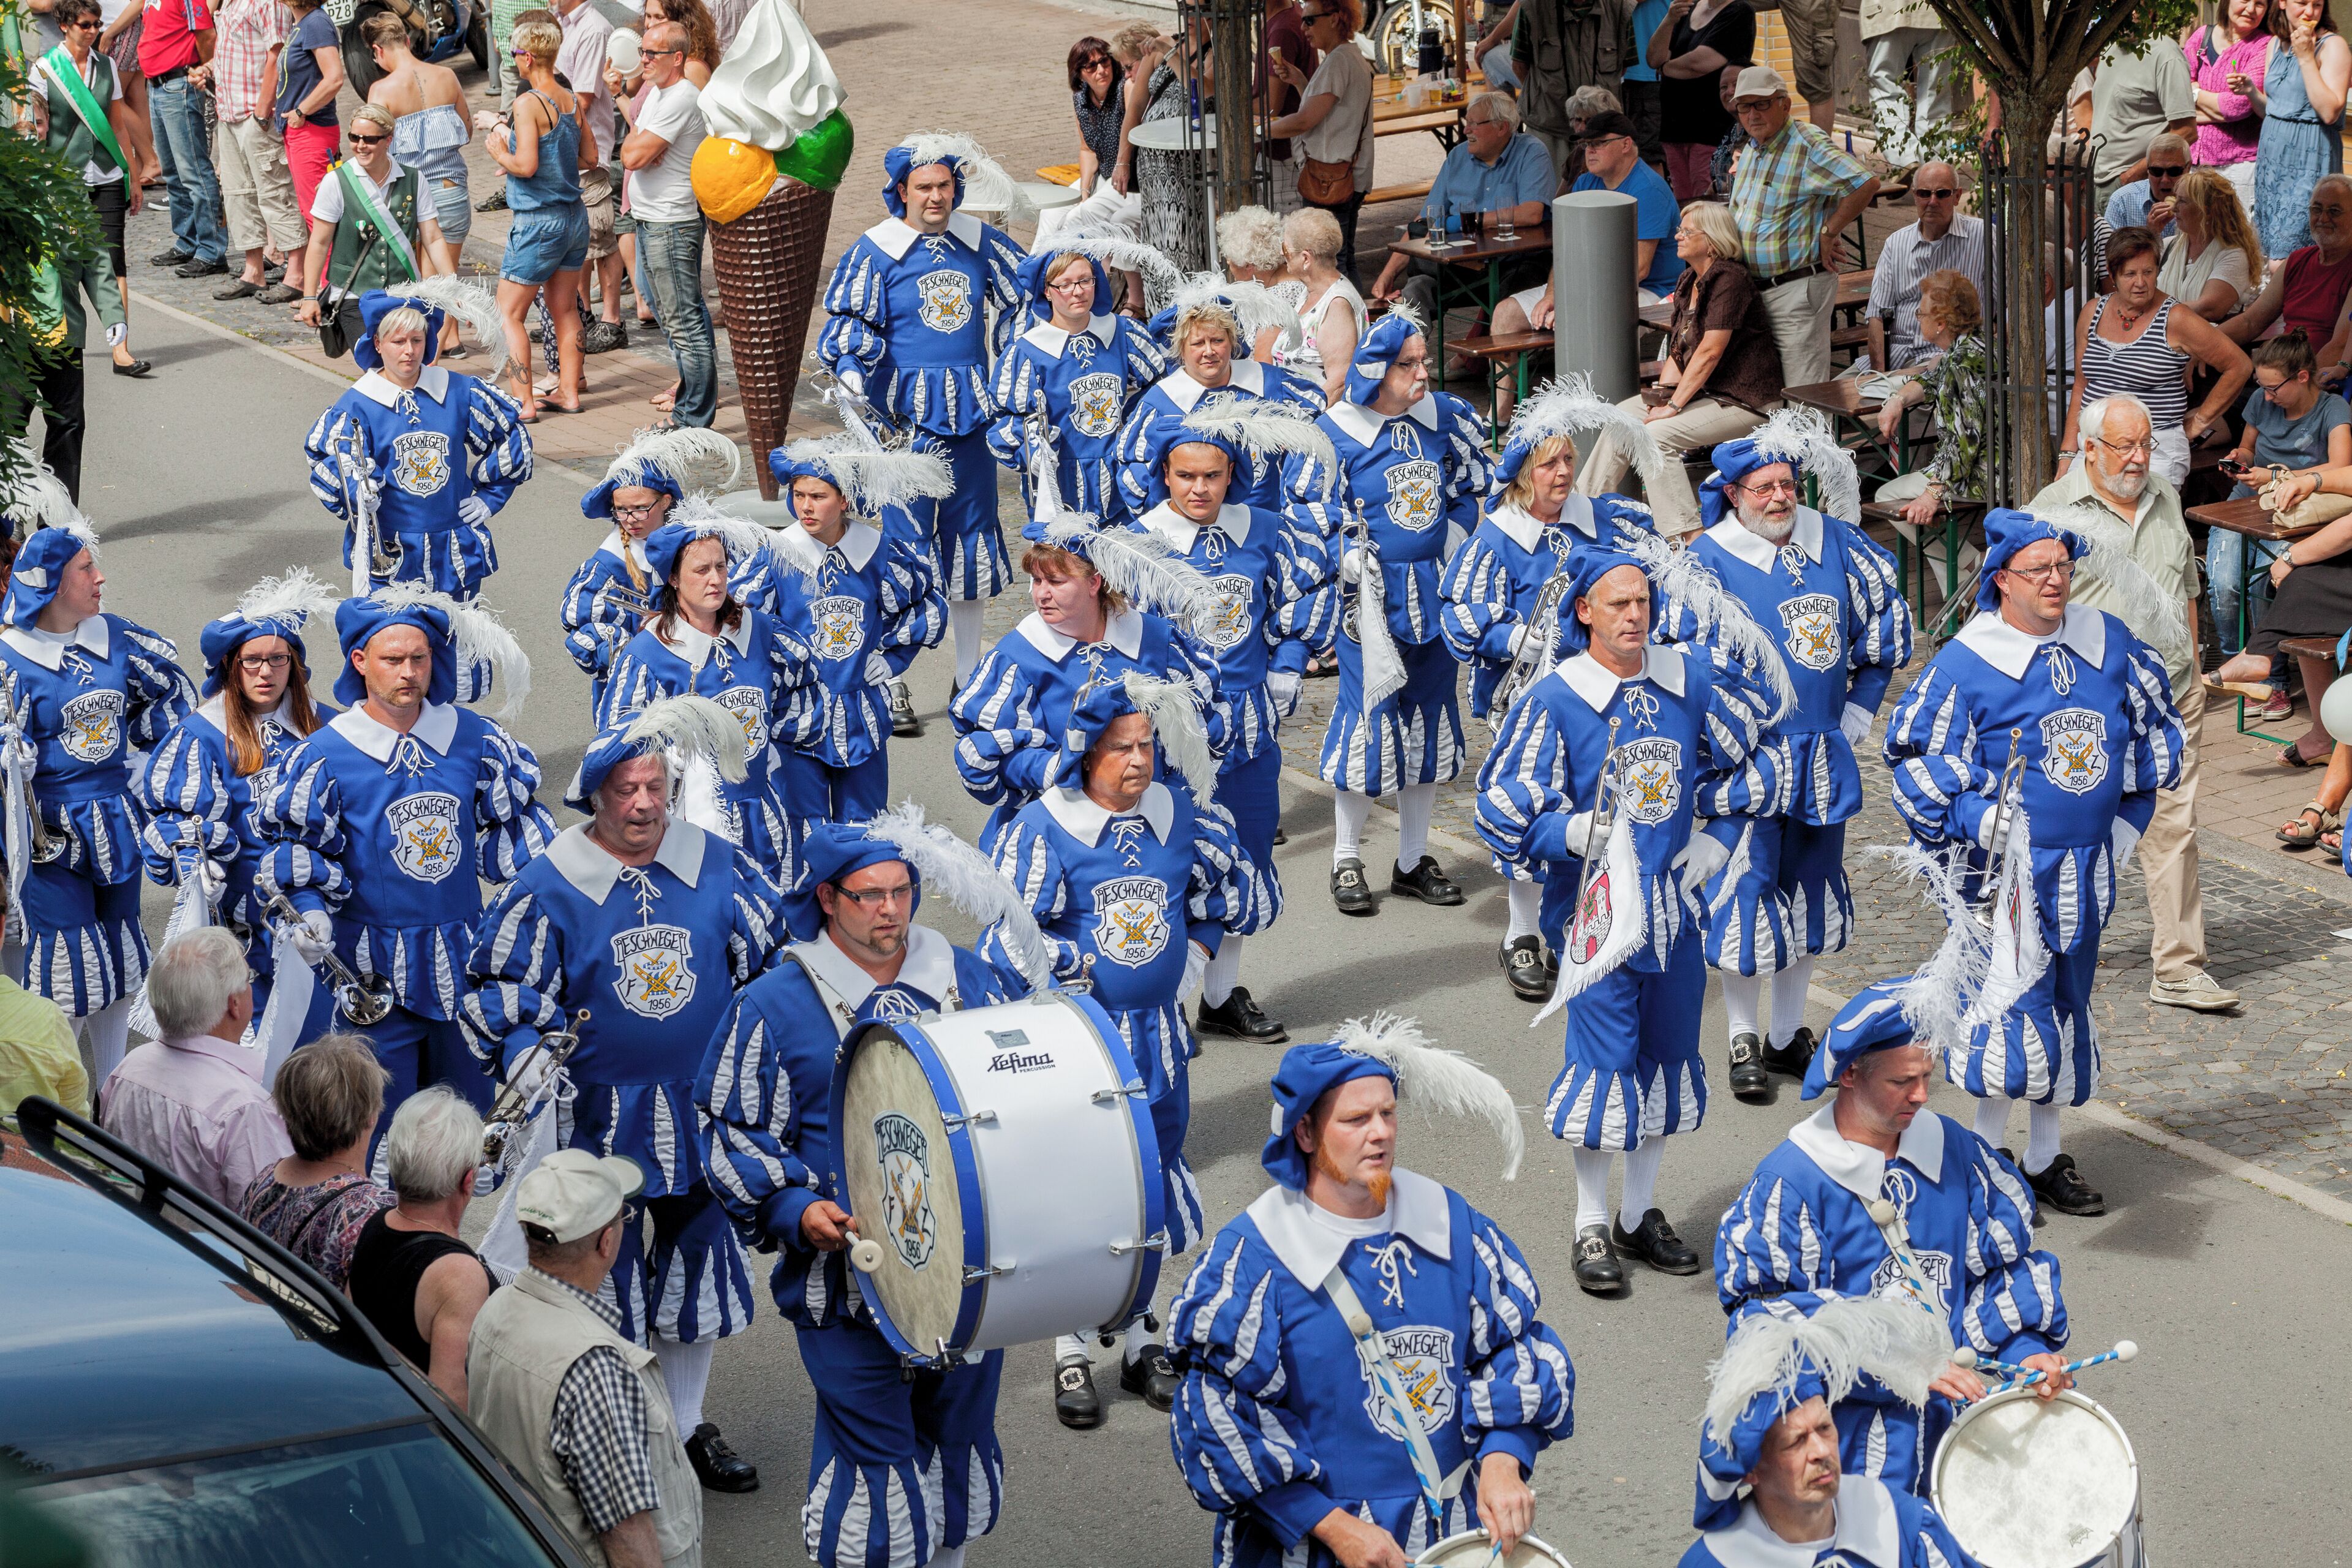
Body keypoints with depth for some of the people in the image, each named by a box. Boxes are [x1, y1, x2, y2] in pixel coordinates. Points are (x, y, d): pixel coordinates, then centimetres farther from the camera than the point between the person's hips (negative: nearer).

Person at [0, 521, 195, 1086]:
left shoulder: (114, 637, 0)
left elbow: (174, 688, 16)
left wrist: (138, 739, 9)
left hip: (116, 821, 6)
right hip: (52, 828, -6)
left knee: (119, 952, 13)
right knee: (62, 963, -3)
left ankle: (112, 1092, 25)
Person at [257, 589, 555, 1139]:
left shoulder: (473, 739, 0)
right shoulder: (325, 756, -9)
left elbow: (512, 825, 12)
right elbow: (299, 851, -3)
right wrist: (314, 914, -19)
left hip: (463, 958, 3)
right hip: (377, 969, -3)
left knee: (473, 1106, 13)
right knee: (382, 1120, 2)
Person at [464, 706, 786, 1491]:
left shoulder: (720, 869, -2)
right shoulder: (548, 888, -9)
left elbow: (772, 960, 8)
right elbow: (498, 986, -5)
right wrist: (522, 1054, -21)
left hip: (705, 1117, 3)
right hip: (599, 1124, -3)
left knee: (698, 1266, 15)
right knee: (604, 1281, 3)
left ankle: (686, 1425, 32)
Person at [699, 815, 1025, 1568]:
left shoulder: (975, 982, 6)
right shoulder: (774, 1008, -4)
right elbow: (737, 1138, -3)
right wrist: (795, 1211, -18)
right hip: (850, 1278, -4)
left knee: (961, 1441, 16)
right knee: (873, 1462, -4)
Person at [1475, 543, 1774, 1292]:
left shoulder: (1690, 680, 2)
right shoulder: (1553, 700, -11)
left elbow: (1750, 748, 18)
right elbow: (1506, 809, -10)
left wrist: (1717, 837, 9)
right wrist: (1572, 833, -27)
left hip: (1673, 900, 5)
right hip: (1596, 908, -5)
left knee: (1668, 1053, 11)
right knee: (1604, 1057, -4)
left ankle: (1642, 1214, 26)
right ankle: (1592, 1226, 9)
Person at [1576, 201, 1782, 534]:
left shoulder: (1730, 279, -17)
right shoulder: (1690, 281, 12)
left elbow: (1709, 353, -22)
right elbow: (1679, 351, 12)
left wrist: (1674, 406, -22)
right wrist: (1665, 393, -6)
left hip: (1744, 403, -10)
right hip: (1702, 392, 10)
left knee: (1656, 434, -25)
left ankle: (1689, 536, -24)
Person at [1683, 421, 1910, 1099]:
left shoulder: (1835, 544, 3)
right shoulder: (1708, 561, -10)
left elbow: (1886, 624, 14)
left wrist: (1854, 721, 10)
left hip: (1824, 757, 5)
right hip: (1745, 761, -5)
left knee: (1811, 891, 13)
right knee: (1744, 891, -4)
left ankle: (1787, 1035, 26)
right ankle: (1743, 1040, 10)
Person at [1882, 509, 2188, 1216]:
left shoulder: (2109, 642, 4)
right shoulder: (1965, 663, -12)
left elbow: (2152, 724, 17)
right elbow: (1915, 754, -8)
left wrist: (2131, 814, 12)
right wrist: (1974, 816, -18)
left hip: (2087, 869, 6)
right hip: (2006, 869, -6)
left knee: (2067, 1006, 13)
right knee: (2012, 1004, -8)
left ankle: (2045, 1156, 26)